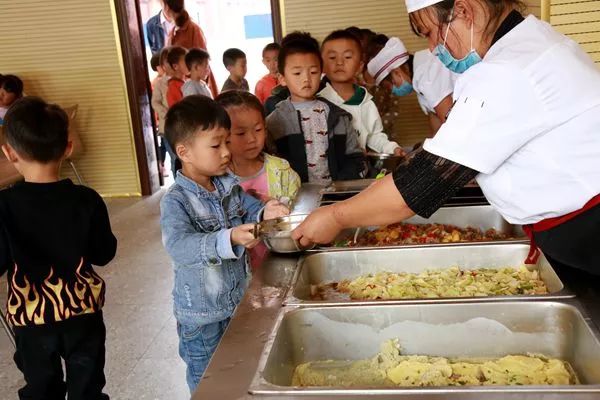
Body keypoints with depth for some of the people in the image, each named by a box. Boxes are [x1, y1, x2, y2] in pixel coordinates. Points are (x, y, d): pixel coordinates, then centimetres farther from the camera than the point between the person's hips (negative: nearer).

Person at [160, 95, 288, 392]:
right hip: (202, 315, -6)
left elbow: (250, 211, 8)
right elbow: (179, 247, -35)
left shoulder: (229, 186, -2)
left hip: (239, 301, 6)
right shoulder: (175, 201, -22)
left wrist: (265, 213, -17)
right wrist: (228, 240, -49)